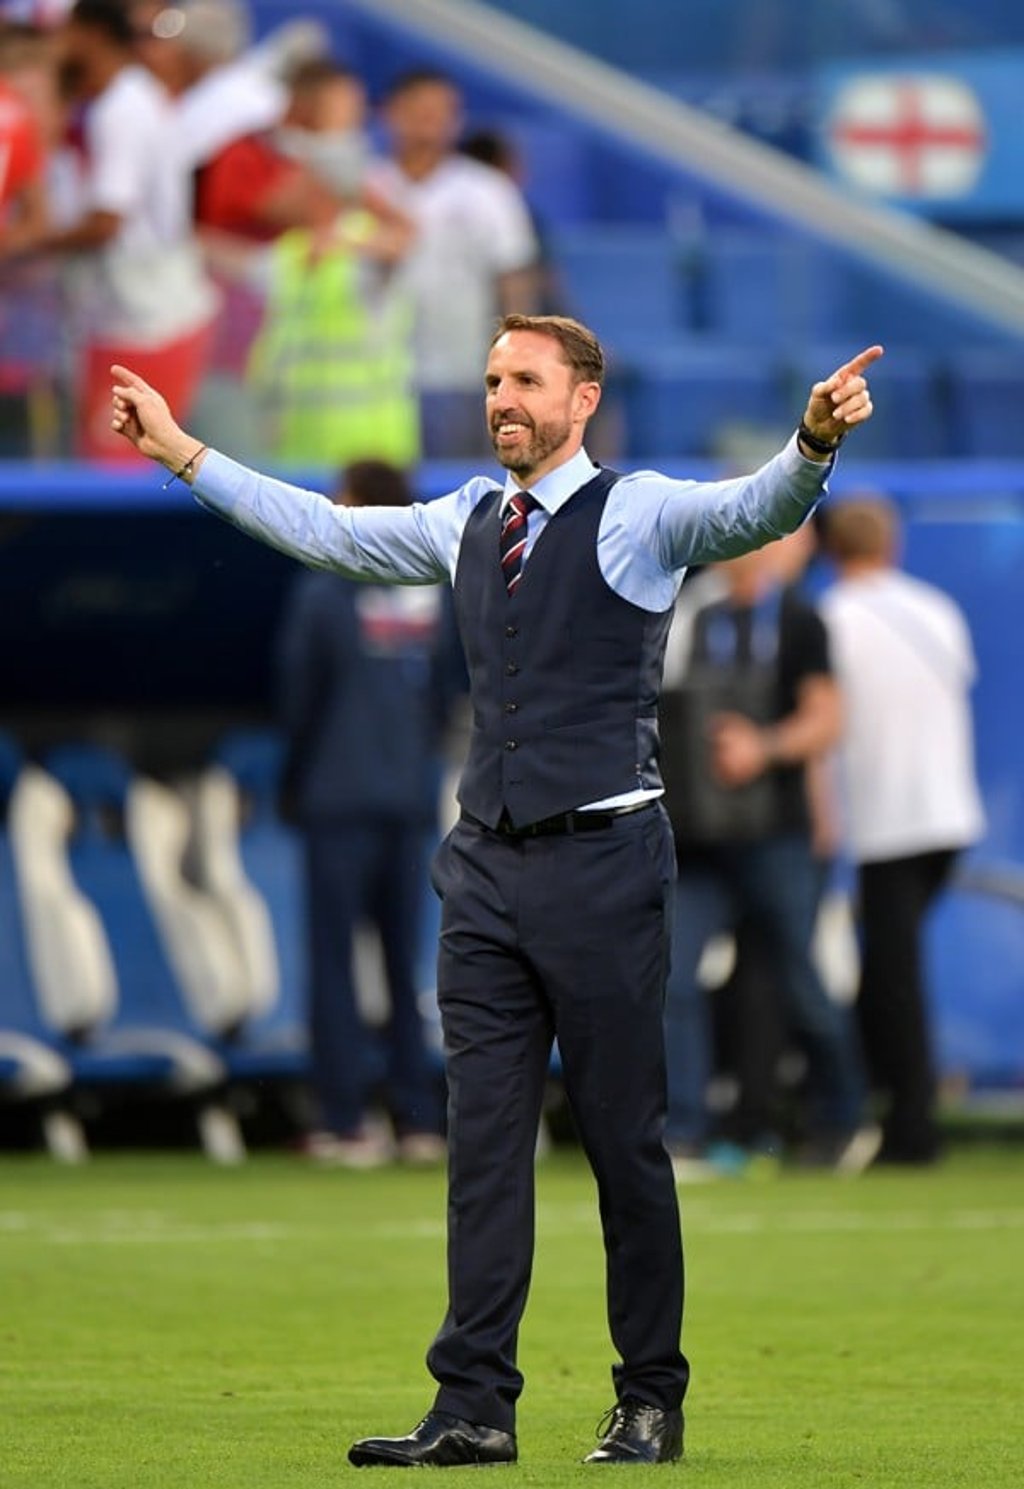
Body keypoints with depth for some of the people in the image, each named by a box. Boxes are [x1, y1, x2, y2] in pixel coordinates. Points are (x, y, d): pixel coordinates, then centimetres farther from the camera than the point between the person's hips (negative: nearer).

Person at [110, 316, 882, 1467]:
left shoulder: (638, 514, -3)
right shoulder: (469, 522, 15)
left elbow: (757, 511, -20)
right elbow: (326, 531, 25)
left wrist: (814, 444, -41)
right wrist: (181, 453, 26)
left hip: (602, 860, -6)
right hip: (488, 864, 6)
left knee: (623, 1137, 0)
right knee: (484, 1135, 2)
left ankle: (650, 1402, 8)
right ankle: (473, 1409, 2)